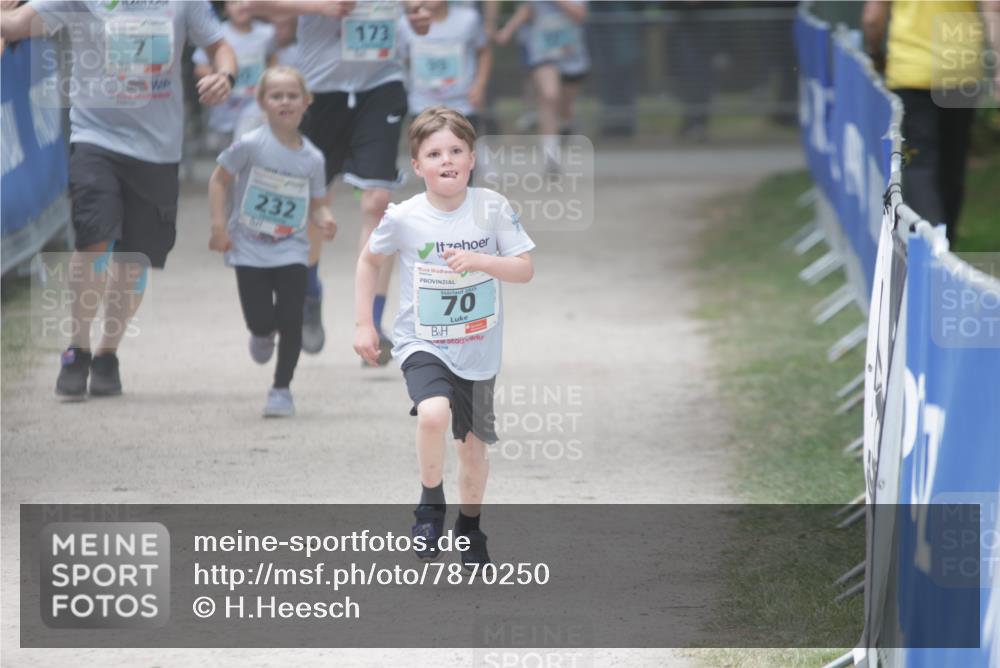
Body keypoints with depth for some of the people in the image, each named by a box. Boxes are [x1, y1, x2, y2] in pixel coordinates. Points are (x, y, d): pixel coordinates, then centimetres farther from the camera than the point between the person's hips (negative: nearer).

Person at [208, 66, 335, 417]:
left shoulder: (312, 158, -1)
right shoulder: (251, 145, -10)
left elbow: (316, 204, 9)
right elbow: (219, 180, -1)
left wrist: (324, 220, -13)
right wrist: (219, 225, -8)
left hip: (291, 250, 2)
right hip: (250, 248, -1)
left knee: (290, 320, -8)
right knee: (260, 320, -4)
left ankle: (282, 388, 8)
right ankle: (263, 334, 36)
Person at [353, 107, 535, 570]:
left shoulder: (492, 208, -10)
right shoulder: (403, 218, -11)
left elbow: (525, 270, -8)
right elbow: (370, 260, 8)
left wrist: (480, 261, -26)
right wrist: (363, 324, 6)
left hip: (478, 350, 2)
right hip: (422, 344, -2)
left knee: (472, 441, 13)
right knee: (433, 414, -29)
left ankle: (469, 527, 38)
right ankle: (430, 506, -6)